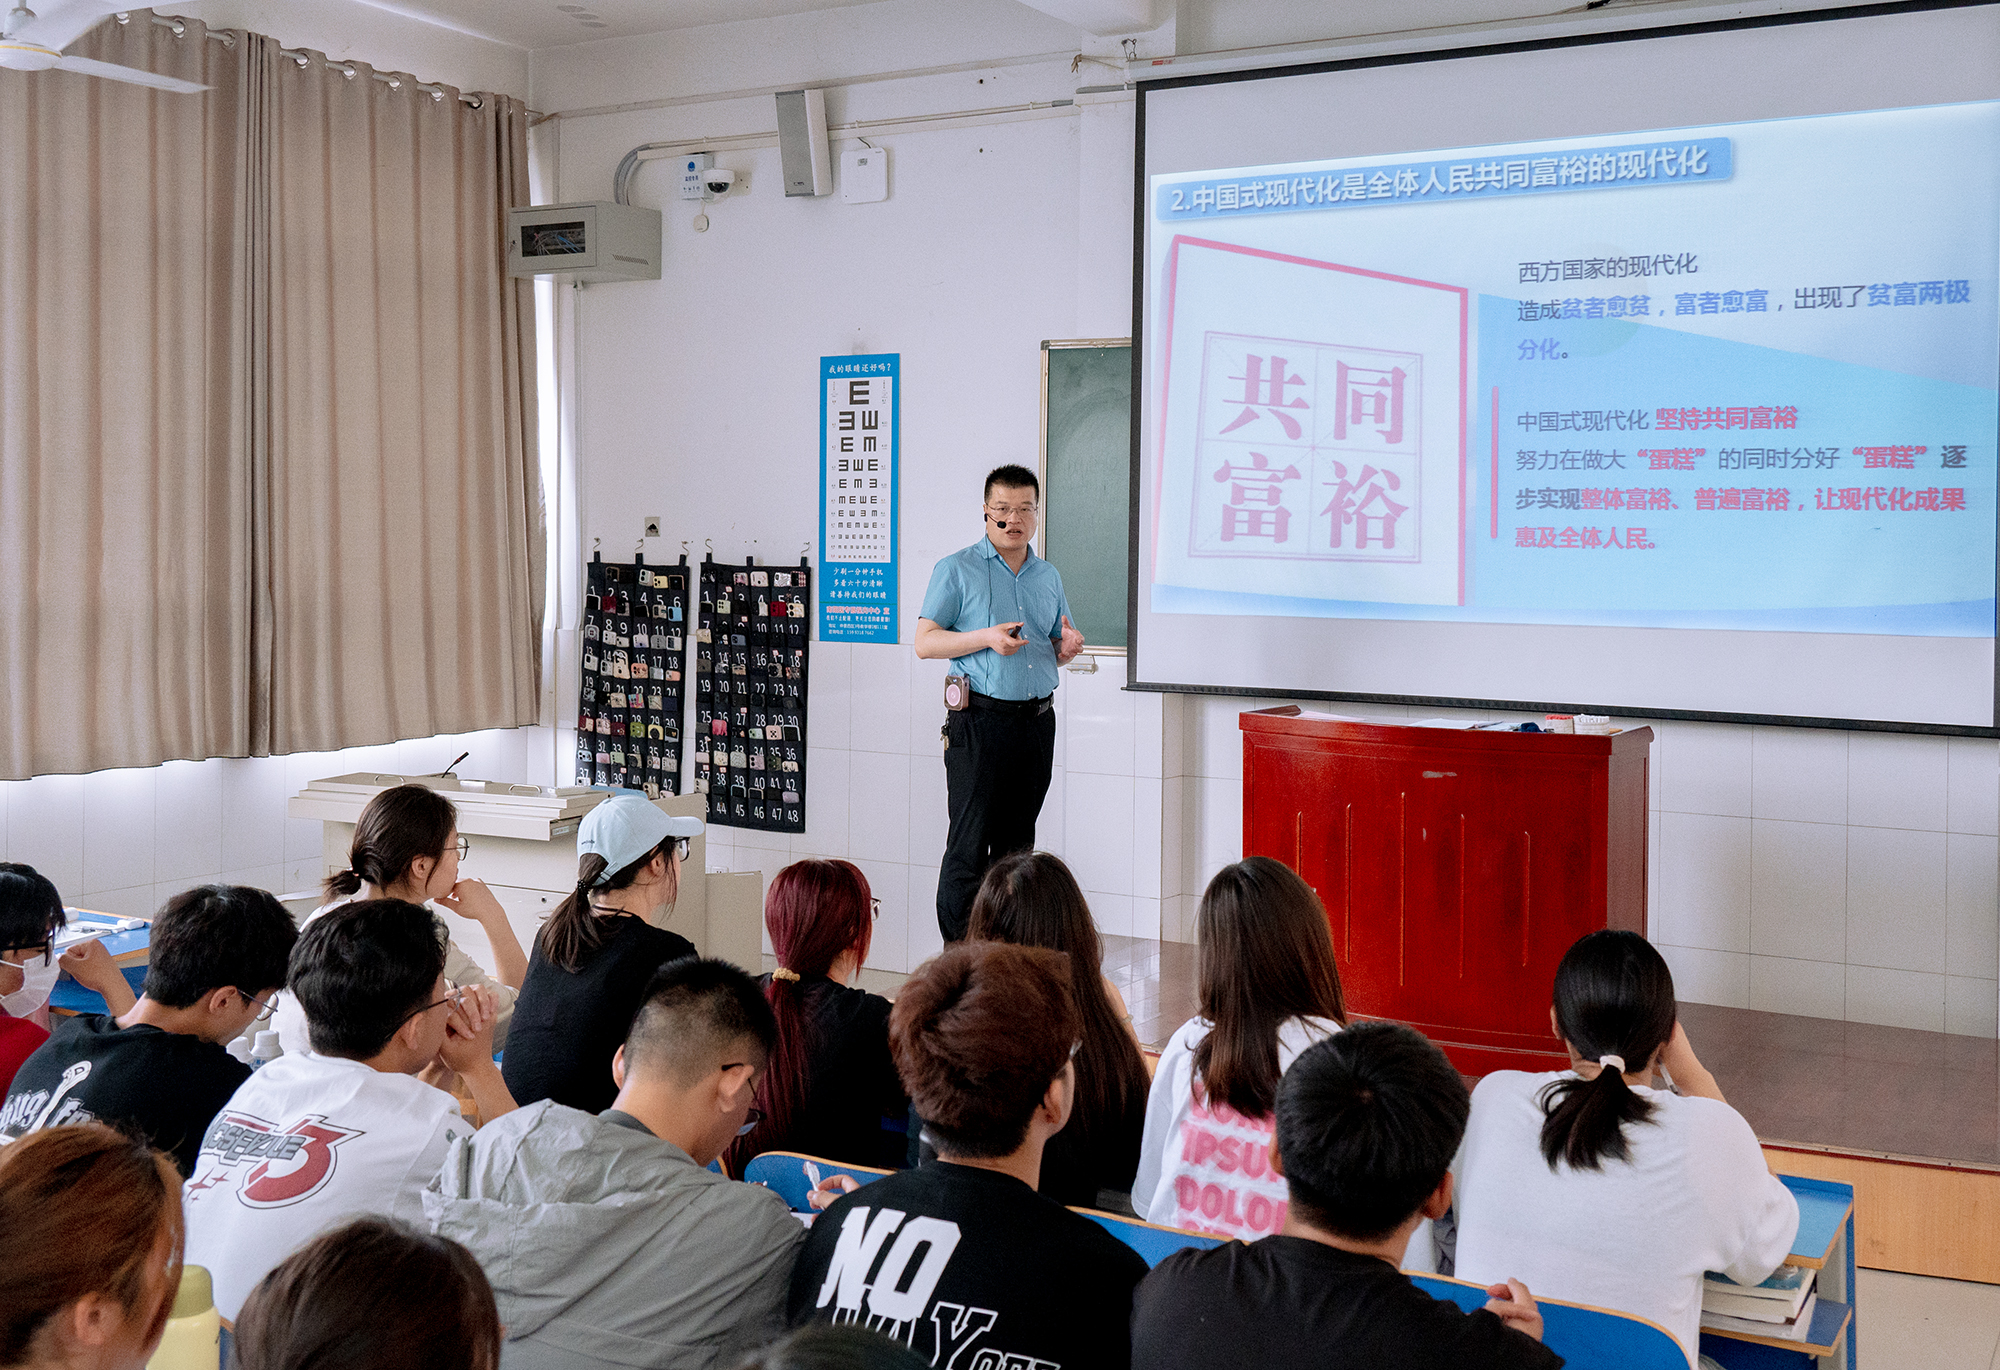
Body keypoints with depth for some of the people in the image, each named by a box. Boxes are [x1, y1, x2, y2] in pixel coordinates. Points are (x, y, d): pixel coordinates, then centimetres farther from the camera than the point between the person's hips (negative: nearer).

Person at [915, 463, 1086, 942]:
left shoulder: (1048, 577, 16)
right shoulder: (956, 570, 0)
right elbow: (924, 642, -5)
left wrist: (1070, 646, -1)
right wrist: (986, 638, -18)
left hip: (1038, 721, 5)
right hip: (980, 719, -5)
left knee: (1016, 844, 11)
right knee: (968, 846, -6)